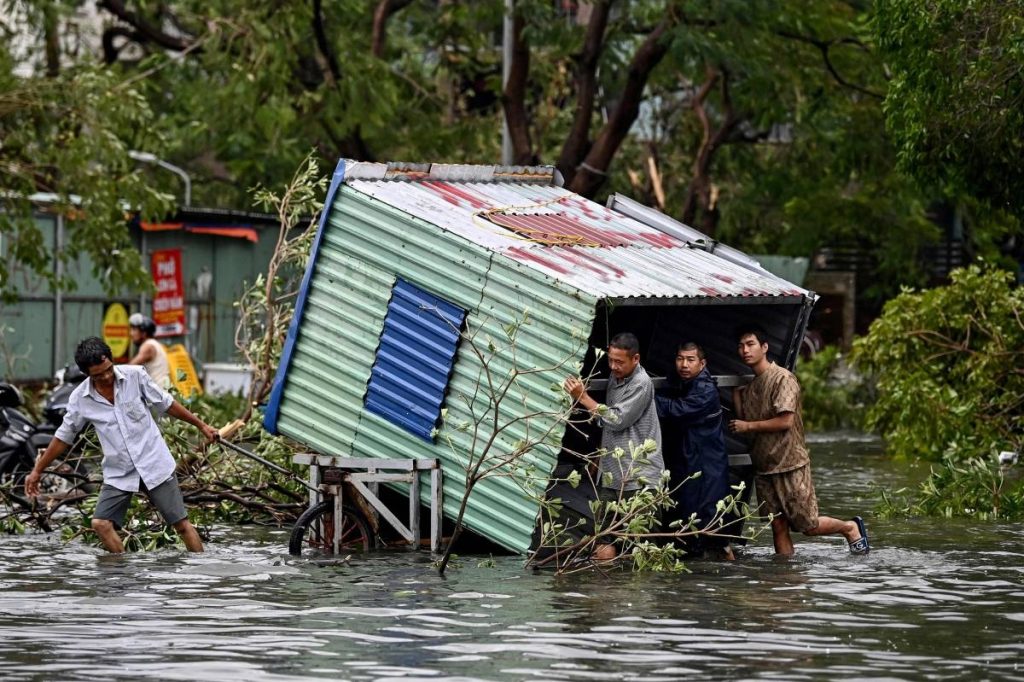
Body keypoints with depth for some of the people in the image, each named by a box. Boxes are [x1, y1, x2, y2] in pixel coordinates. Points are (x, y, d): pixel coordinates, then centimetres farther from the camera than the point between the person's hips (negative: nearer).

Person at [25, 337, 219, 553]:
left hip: (154, 463, -1)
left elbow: (167, 404, 3)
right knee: (101, 524, -14)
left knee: (181, 524, -3)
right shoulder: (80, 399, -7)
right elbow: (63, 437, 7)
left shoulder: (135, 376, -9)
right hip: (119, 474, 1)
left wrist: (201, 425, 9)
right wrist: (38, 471, 12)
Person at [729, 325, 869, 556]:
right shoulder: (750, 385, 13)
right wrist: (735, 394, 4)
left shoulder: (783, 378, -12)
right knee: (778, 527, 4)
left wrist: (748, 426, -12)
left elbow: (785, 421, -19)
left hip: (790, 464, -7)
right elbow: (743, 422, 12)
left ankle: (851, 528, 23)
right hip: (763, 467, 7)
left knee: (808, 526, -1)